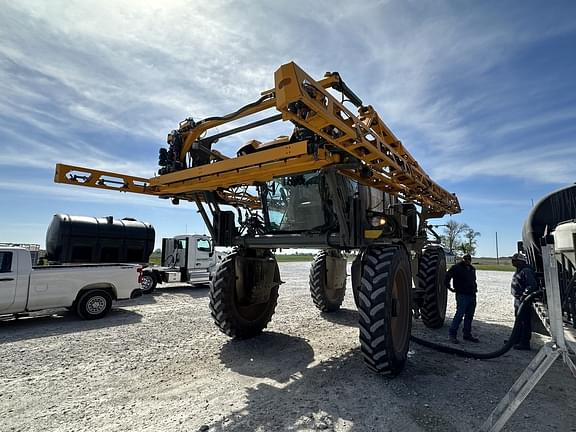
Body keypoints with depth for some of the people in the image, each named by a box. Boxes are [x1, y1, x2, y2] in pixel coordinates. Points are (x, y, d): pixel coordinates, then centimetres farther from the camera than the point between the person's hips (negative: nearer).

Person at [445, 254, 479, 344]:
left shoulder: (472, 269, 16)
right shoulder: (457, 268, -8)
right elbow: (447, 277, -12)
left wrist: (475, 288, 17)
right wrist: (450, 288, -10)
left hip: (472, 295, 7)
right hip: (462, 295, -7)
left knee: (469, 316, 11)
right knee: (459, 314, -8)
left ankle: (467, 334, 22)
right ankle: (452, 334, 1)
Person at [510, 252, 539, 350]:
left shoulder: (526, 271, -18)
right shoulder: (519, 271, 15)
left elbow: (532, 285, -26)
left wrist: (524, 295, -25)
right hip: (518, 299, 11)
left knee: (525, 322, -4)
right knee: (519, 321, 19)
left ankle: (525, 343, 2)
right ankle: (518, 340, 31)